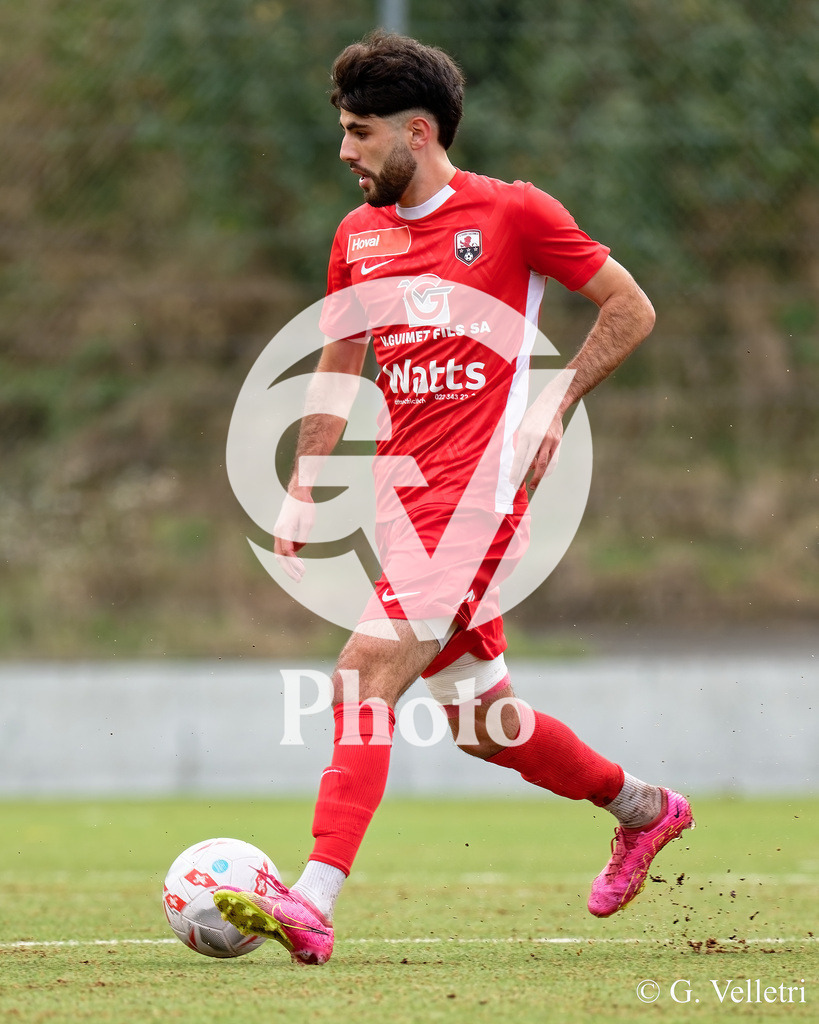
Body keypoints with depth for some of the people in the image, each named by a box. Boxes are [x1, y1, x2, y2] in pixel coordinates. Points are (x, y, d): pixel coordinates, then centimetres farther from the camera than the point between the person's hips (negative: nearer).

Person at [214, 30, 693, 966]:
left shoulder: (511, 212, -4)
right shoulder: (357, 237, 13)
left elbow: (631, 309, 2)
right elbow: (336, 367, 22)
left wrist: (555, 404, -6)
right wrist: (301, 492, 13)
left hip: (476, 493, -7)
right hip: (403, 493, 7)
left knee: (364, 677, -20)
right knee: (481, 724, 12)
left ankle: (313, 905, -26)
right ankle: (644, 809, 35)